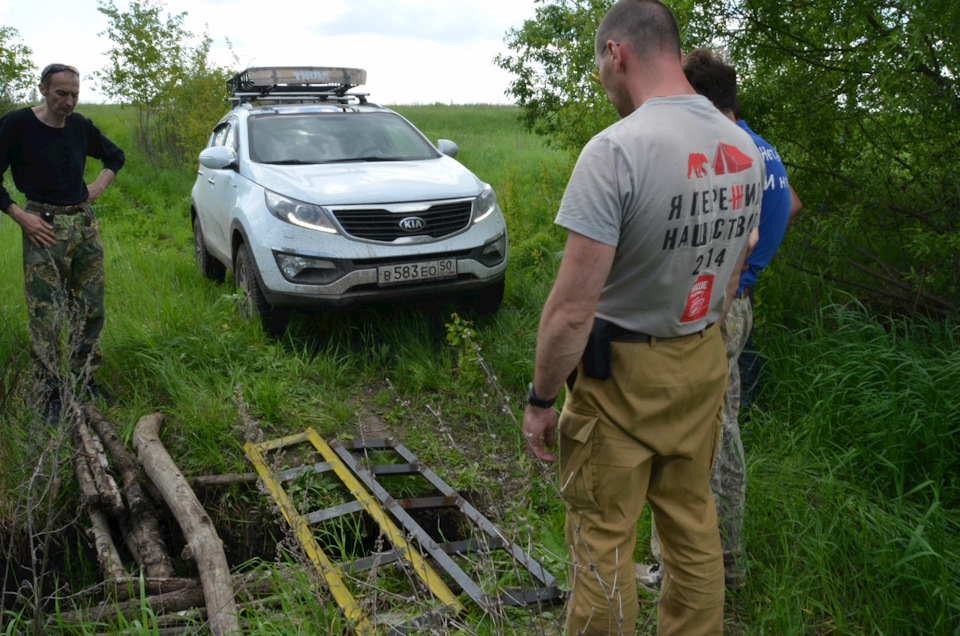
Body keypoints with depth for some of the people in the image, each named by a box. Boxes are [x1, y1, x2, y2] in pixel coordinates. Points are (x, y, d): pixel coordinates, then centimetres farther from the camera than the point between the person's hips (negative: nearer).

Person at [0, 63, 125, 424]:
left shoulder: (79, 125, 7)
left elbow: (115, 155, 23)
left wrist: (101, 184, 7)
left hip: (85, 223, 5)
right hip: (44, 228, -5)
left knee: (91, 311, 9)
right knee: (46, 317, -4)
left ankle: (85, 378, 24)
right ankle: (51, 391, 7)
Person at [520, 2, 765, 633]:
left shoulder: (616, 149, -23)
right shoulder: (745, 148, 1)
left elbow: (572, 310, -23)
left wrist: (541, 400, -11)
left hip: (623, 375, -7)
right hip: (705, 366, 7)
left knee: (603, 541, 9)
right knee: (693, 523, 20)